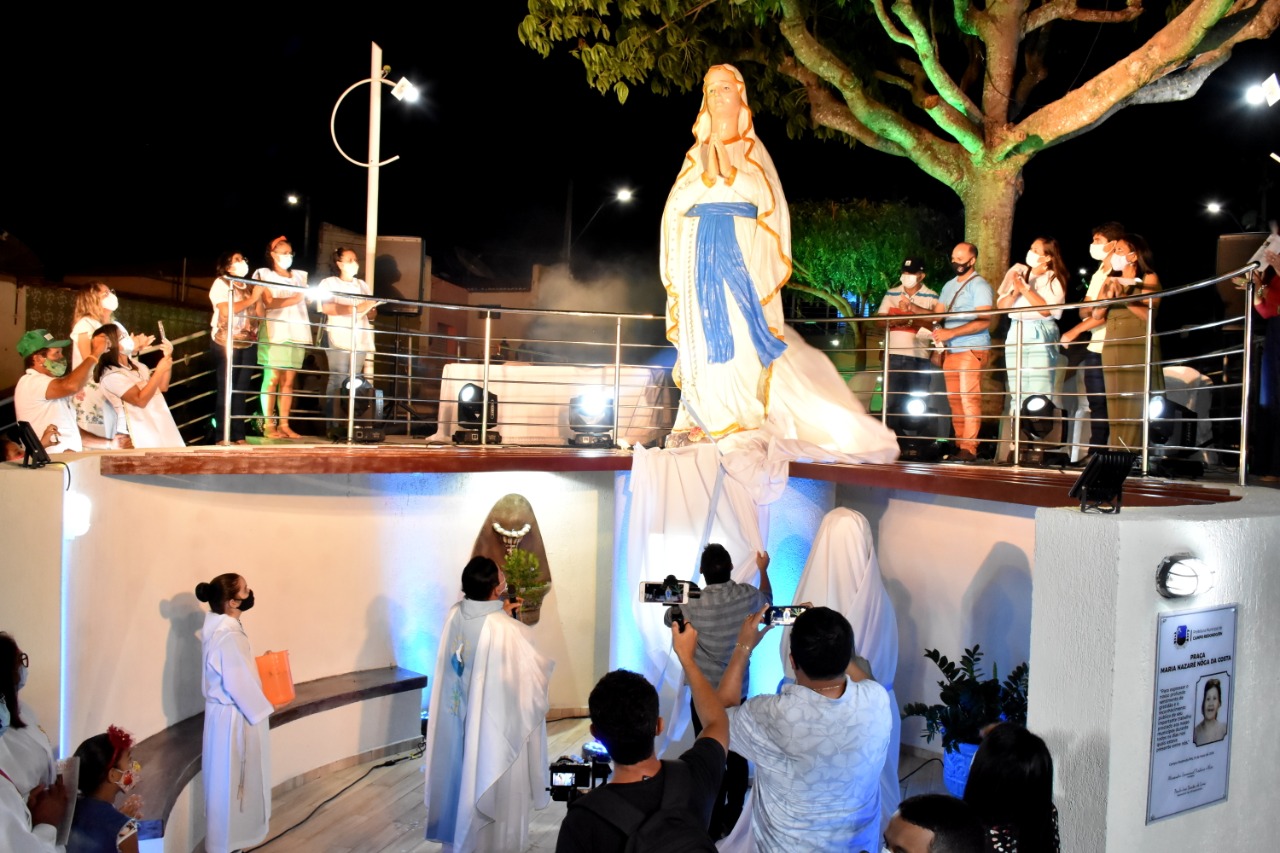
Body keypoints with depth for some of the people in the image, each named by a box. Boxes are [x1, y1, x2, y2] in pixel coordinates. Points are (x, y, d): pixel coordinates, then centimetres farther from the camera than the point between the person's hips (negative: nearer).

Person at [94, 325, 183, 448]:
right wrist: (159, 370, -23)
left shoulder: (133, 363, 11)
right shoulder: (111, 375, -16)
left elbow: (162, 387, 11)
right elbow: (140, 400, -24)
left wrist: (167, 357, -2)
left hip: (159, 425, 8)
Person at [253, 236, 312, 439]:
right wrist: (294, 299, -8)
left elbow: (306, 300, 17)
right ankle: (268, 425, -6)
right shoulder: (263, 274, 6)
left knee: (289, 380, 1)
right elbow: (269, 303, -7)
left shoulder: (300, 276, 22)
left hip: (297, 332, 4)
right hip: (274, 333, -4)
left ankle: (284, 424, 2)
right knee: (272, 379, -7)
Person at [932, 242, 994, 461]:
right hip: (951, 351, 7)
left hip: (972, 350, -7)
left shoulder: (979, 285, -6)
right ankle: (959, 445, 11)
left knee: (969, 399, -9)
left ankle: (969, 449, -9)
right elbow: (939, 314, 14)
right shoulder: (948, 286, 17)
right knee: (954, 399, 6)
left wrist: (951, 333, -22)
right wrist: (938, 329, -9)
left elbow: (982, 322, -15)